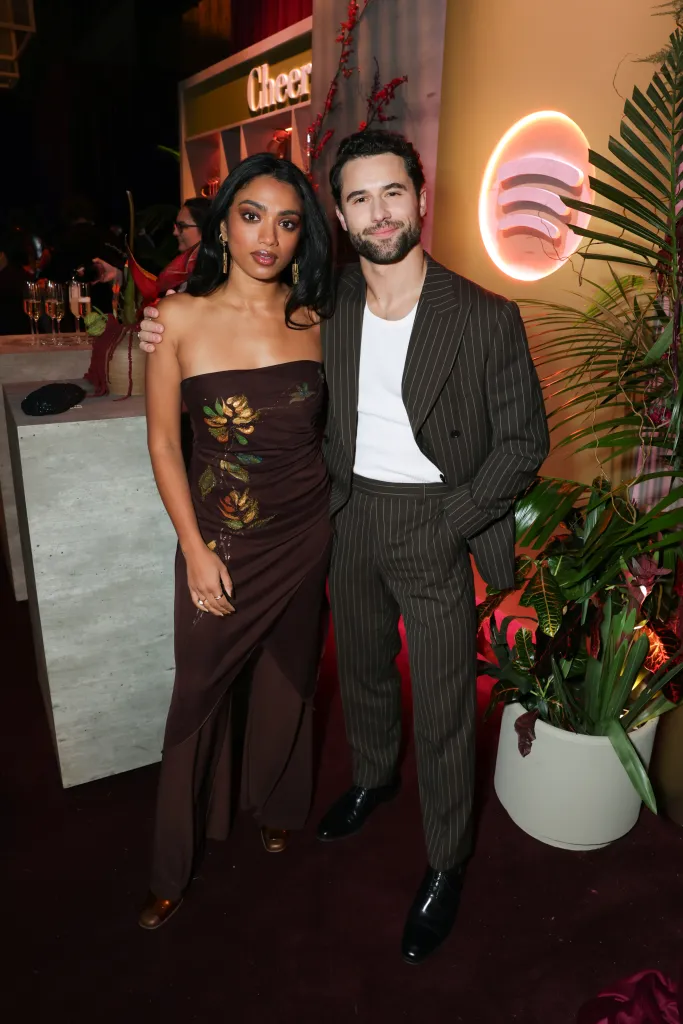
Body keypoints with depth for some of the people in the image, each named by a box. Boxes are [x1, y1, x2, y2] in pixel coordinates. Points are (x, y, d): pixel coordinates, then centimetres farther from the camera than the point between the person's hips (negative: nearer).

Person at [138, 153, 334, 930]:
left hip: (305, 534, 3)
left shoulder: (315, 322, -2)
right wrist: (195, 550, -8)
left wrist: (338, 510, 0)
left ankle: (275, 806, 47)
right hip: (220, 539, -2)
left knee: (288, 679, 18)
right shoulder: (180, 319, -9)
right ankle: (175, 865, 33)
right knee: (199, 693, 9)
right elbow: (163, 442, -5)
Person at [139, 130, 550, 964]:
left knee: (442, 706, 7)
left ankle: (444, 866, 31)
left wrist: (445, 528, -16)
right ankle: (372, 777, 53)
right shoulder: (327, 310, -2)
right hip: (351, 519, 4)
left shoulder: (486, 318, -13)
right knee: (361, 669, 23)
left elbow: (523, 440, -8)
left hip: (437, 526, -4)